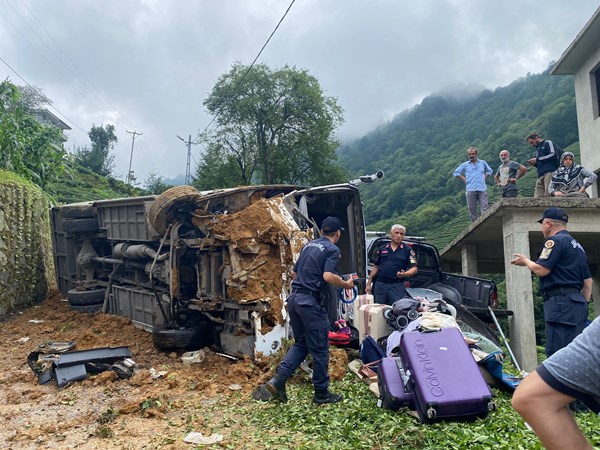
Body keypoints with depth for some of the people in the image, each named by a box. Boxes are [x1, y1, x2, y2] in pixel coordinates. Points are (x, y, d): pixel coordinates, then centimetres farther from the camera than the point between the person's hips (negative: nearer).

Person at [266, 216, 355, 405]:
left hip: (294, 299, 8)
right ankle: (321, 393, 17)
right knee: (319, 349, 6)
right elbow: (328, 276, -20)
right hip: (310, 301, -7)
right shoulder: (332, 249, -5)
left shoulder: (308, 245, 16)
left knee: (301, 343, 19)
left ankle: (278, 379, 7)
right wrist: (347, 285, -4)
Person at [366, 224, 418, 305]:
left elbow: (414, 268, -2)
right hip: (380, 284, 3)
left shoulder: (407, 250, 3)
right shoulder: (382, 249, 12)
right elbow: (375, 267, 15)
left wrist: (404, 274, -23)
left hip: (397, 286, -2)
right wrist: (369, 283, 9)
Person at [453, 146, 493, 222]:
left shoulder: (483, 163, 14)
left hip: (482, 189, 0)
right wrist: (464, 179, 4)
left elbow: (490, 171, 26)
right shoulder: (465, 165, 10)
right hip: (471, 190, 0)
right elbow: (456, 173, 13)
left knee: (484, 208, -7)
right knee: (472, 209, 2)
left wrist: (484, 177, 10)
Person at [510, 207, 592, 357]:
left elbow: (541, 270, -14)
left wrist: (526, 261, 5)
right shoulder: (577, 245, 24)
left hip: (560, 301, -10)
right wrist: (583, 304, 27)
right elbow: (588, 281, 24)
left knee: (557, 354, -13)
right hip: (577, 302, 10)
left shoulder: (555, 240, -6)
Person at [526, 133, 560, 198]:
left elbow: (553, 155, -8)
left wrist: (537, 159, -5)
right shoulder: (537, 149, 30)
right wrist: (534, 163, 11)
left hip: (549, 171, -7)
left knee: (548, 195, -16)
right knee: (537, 197, -5)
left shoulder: (548, 143, 8)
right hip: (541, 174, 7)